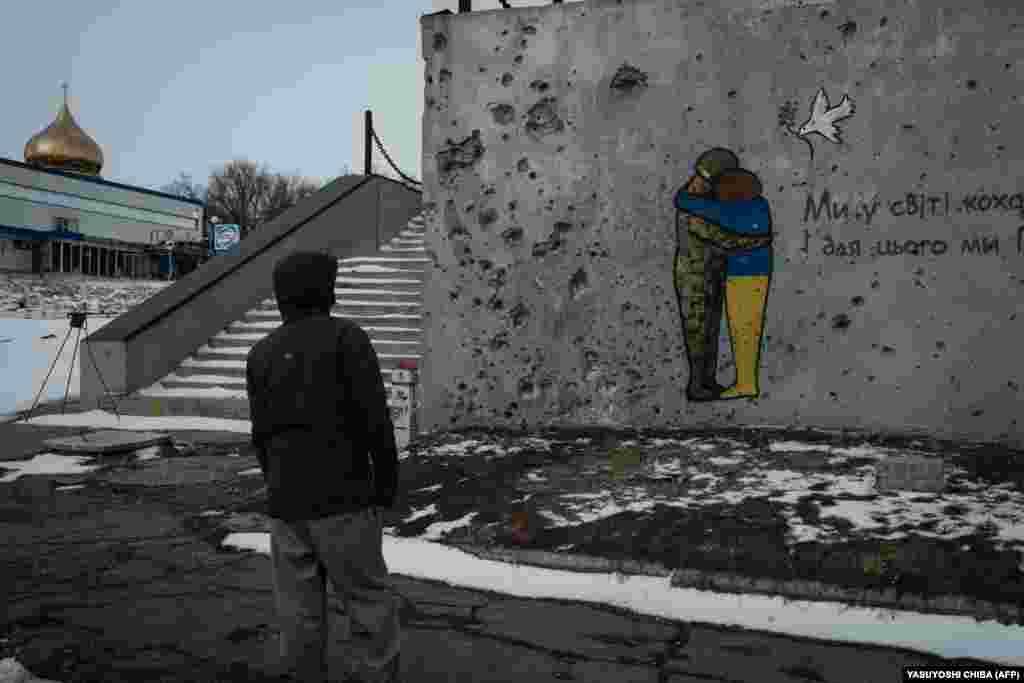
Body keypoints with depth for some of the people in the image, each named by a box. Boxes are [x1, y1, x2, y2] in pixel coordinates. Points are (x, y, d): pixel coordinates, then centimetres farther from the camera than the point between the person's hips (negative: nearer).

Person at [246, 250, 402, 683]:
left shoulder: (261, 353, 9)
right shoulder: (345, 337, -8)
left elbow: (261, 435, 13)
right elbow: (375, 419, -12)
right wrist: (387, 482, -2)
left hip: (284, 504, 6)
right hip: (342, 500, -5)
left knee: (300, 615, 11)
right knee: (371, 605, 5)